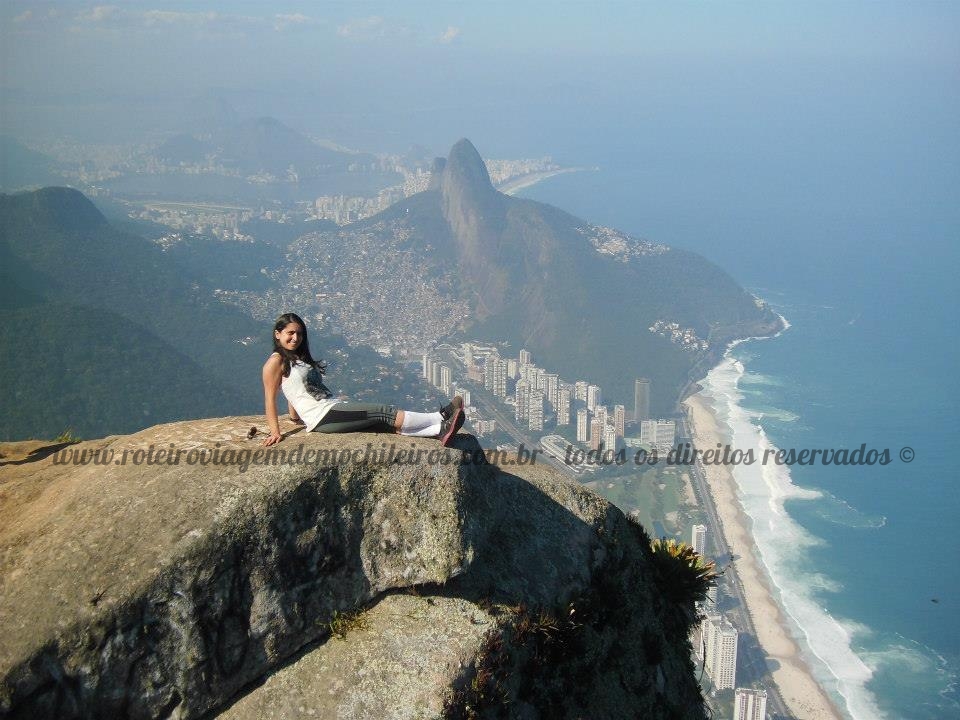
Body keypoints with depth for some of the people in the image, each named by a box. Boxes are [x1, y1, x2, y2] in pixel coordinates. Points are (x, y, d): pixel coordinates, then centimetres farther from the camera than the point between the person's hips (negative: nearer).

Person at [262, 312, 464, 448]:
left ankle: (440, 431, -23)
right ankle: (441, 417, -15)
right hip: (321, 417, -9)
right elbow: (270, 398, -7)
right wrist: (275, 432, -13)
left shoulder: (299, 358, 25)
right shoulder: (276, 361, -2)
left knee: (386, 423, -10)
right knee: (383, 413, -15)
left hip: (332, 409, 9)